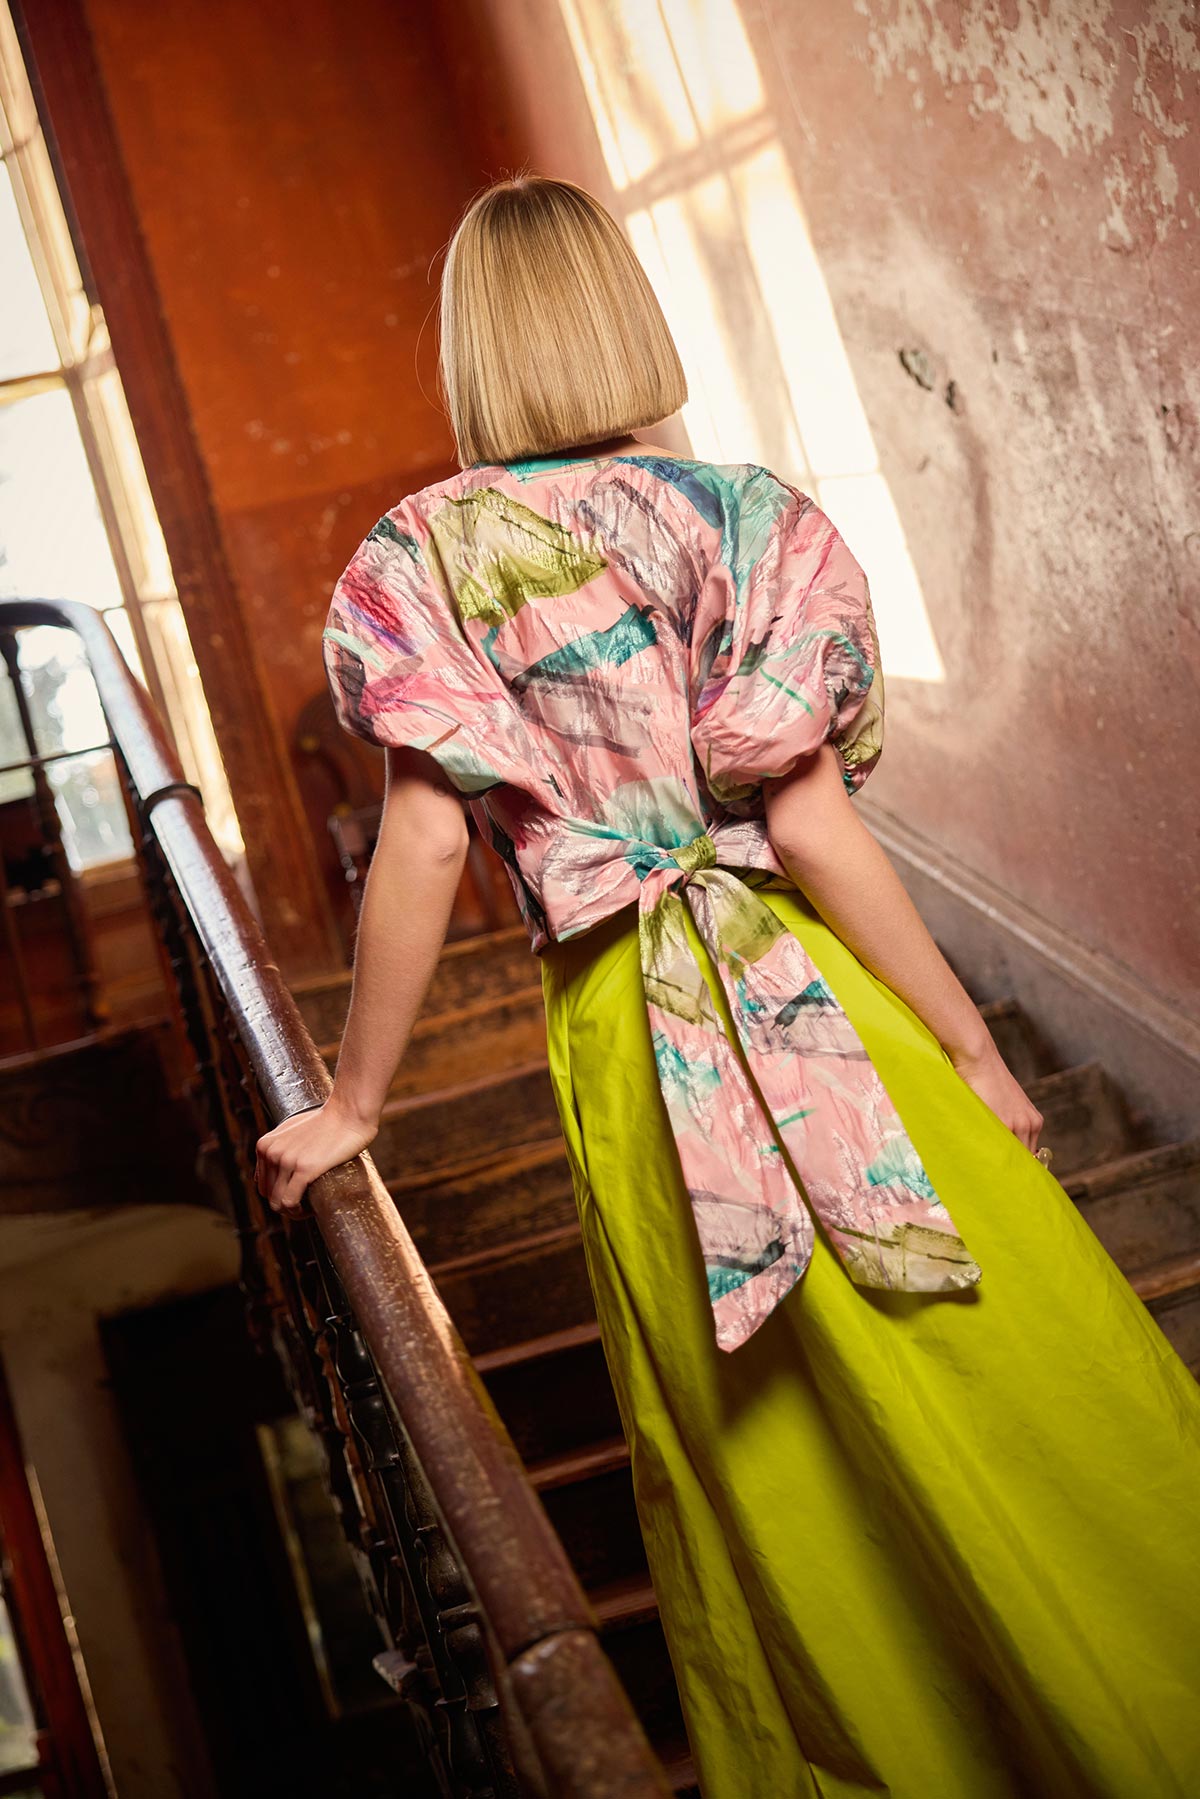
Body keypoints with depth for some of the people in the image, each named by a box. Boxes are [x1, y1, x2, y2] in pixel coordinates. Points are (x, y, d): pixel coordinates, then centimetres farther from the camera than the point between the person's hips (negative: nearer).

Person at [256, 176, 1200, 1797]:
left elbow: (424, 843, -10)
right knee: (992, 1379, 10)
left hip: (628, 1037, 1)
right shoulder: (747, 516, -5)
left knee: (762, 1443, 16)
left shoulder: (426, 558, -4)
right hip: (805, 997, -1)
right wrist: (973, 1048, -4)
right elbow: (813, 828, -10)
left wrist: (355, 1103, -1)